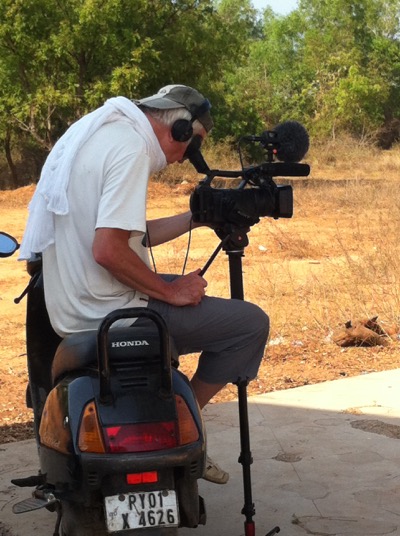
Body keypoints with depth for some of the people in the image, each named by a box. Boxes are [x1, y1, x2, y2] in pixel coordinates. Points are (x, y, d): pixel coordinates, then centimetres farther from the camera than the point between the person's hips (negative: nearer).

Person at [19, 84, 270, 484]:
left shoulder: (97, 133, 13)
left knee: (189, 290, 31)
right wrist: (170, 292, -15)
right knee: (251, 323, -6)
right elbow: (108, 250, -27)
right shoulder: (131, 147, -17)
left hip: (69, 310, 10)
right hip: (107, 315, -10)